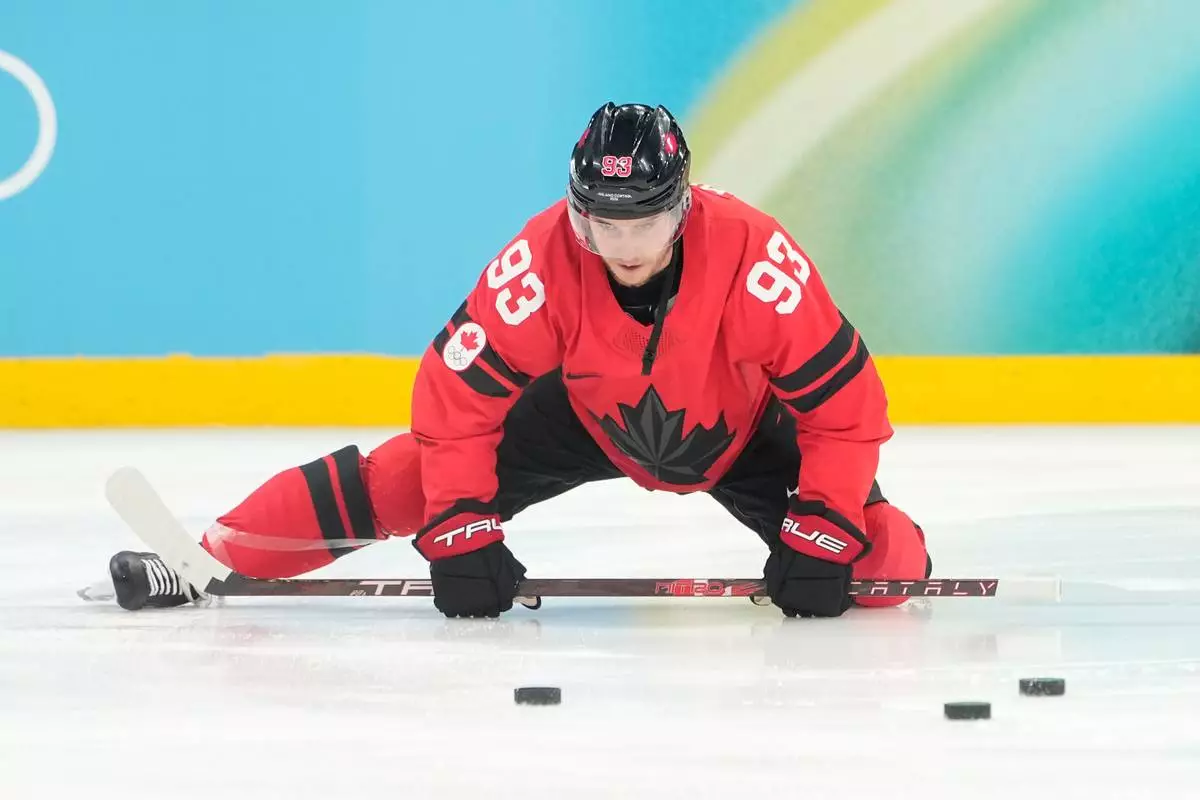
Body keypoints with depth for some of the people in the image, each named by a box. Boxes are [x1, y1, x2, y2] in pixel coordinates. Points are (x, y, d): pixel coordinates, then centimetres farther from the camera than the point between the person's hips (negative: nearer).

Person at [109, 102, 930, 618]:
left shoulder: (753, 256, -36)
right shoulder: (543, 260, -32)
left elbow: (845, 405, -29)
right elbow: (456, 400, -25)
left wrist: (821, 539, -33)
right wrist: (461, 536, -30)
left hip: (735, 428, 0)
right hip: (587, 414, 1)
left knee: (881, 562, -17)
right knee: (414, 474, -14)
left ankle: (899, 545, 19)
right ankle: (212, 558, -8)